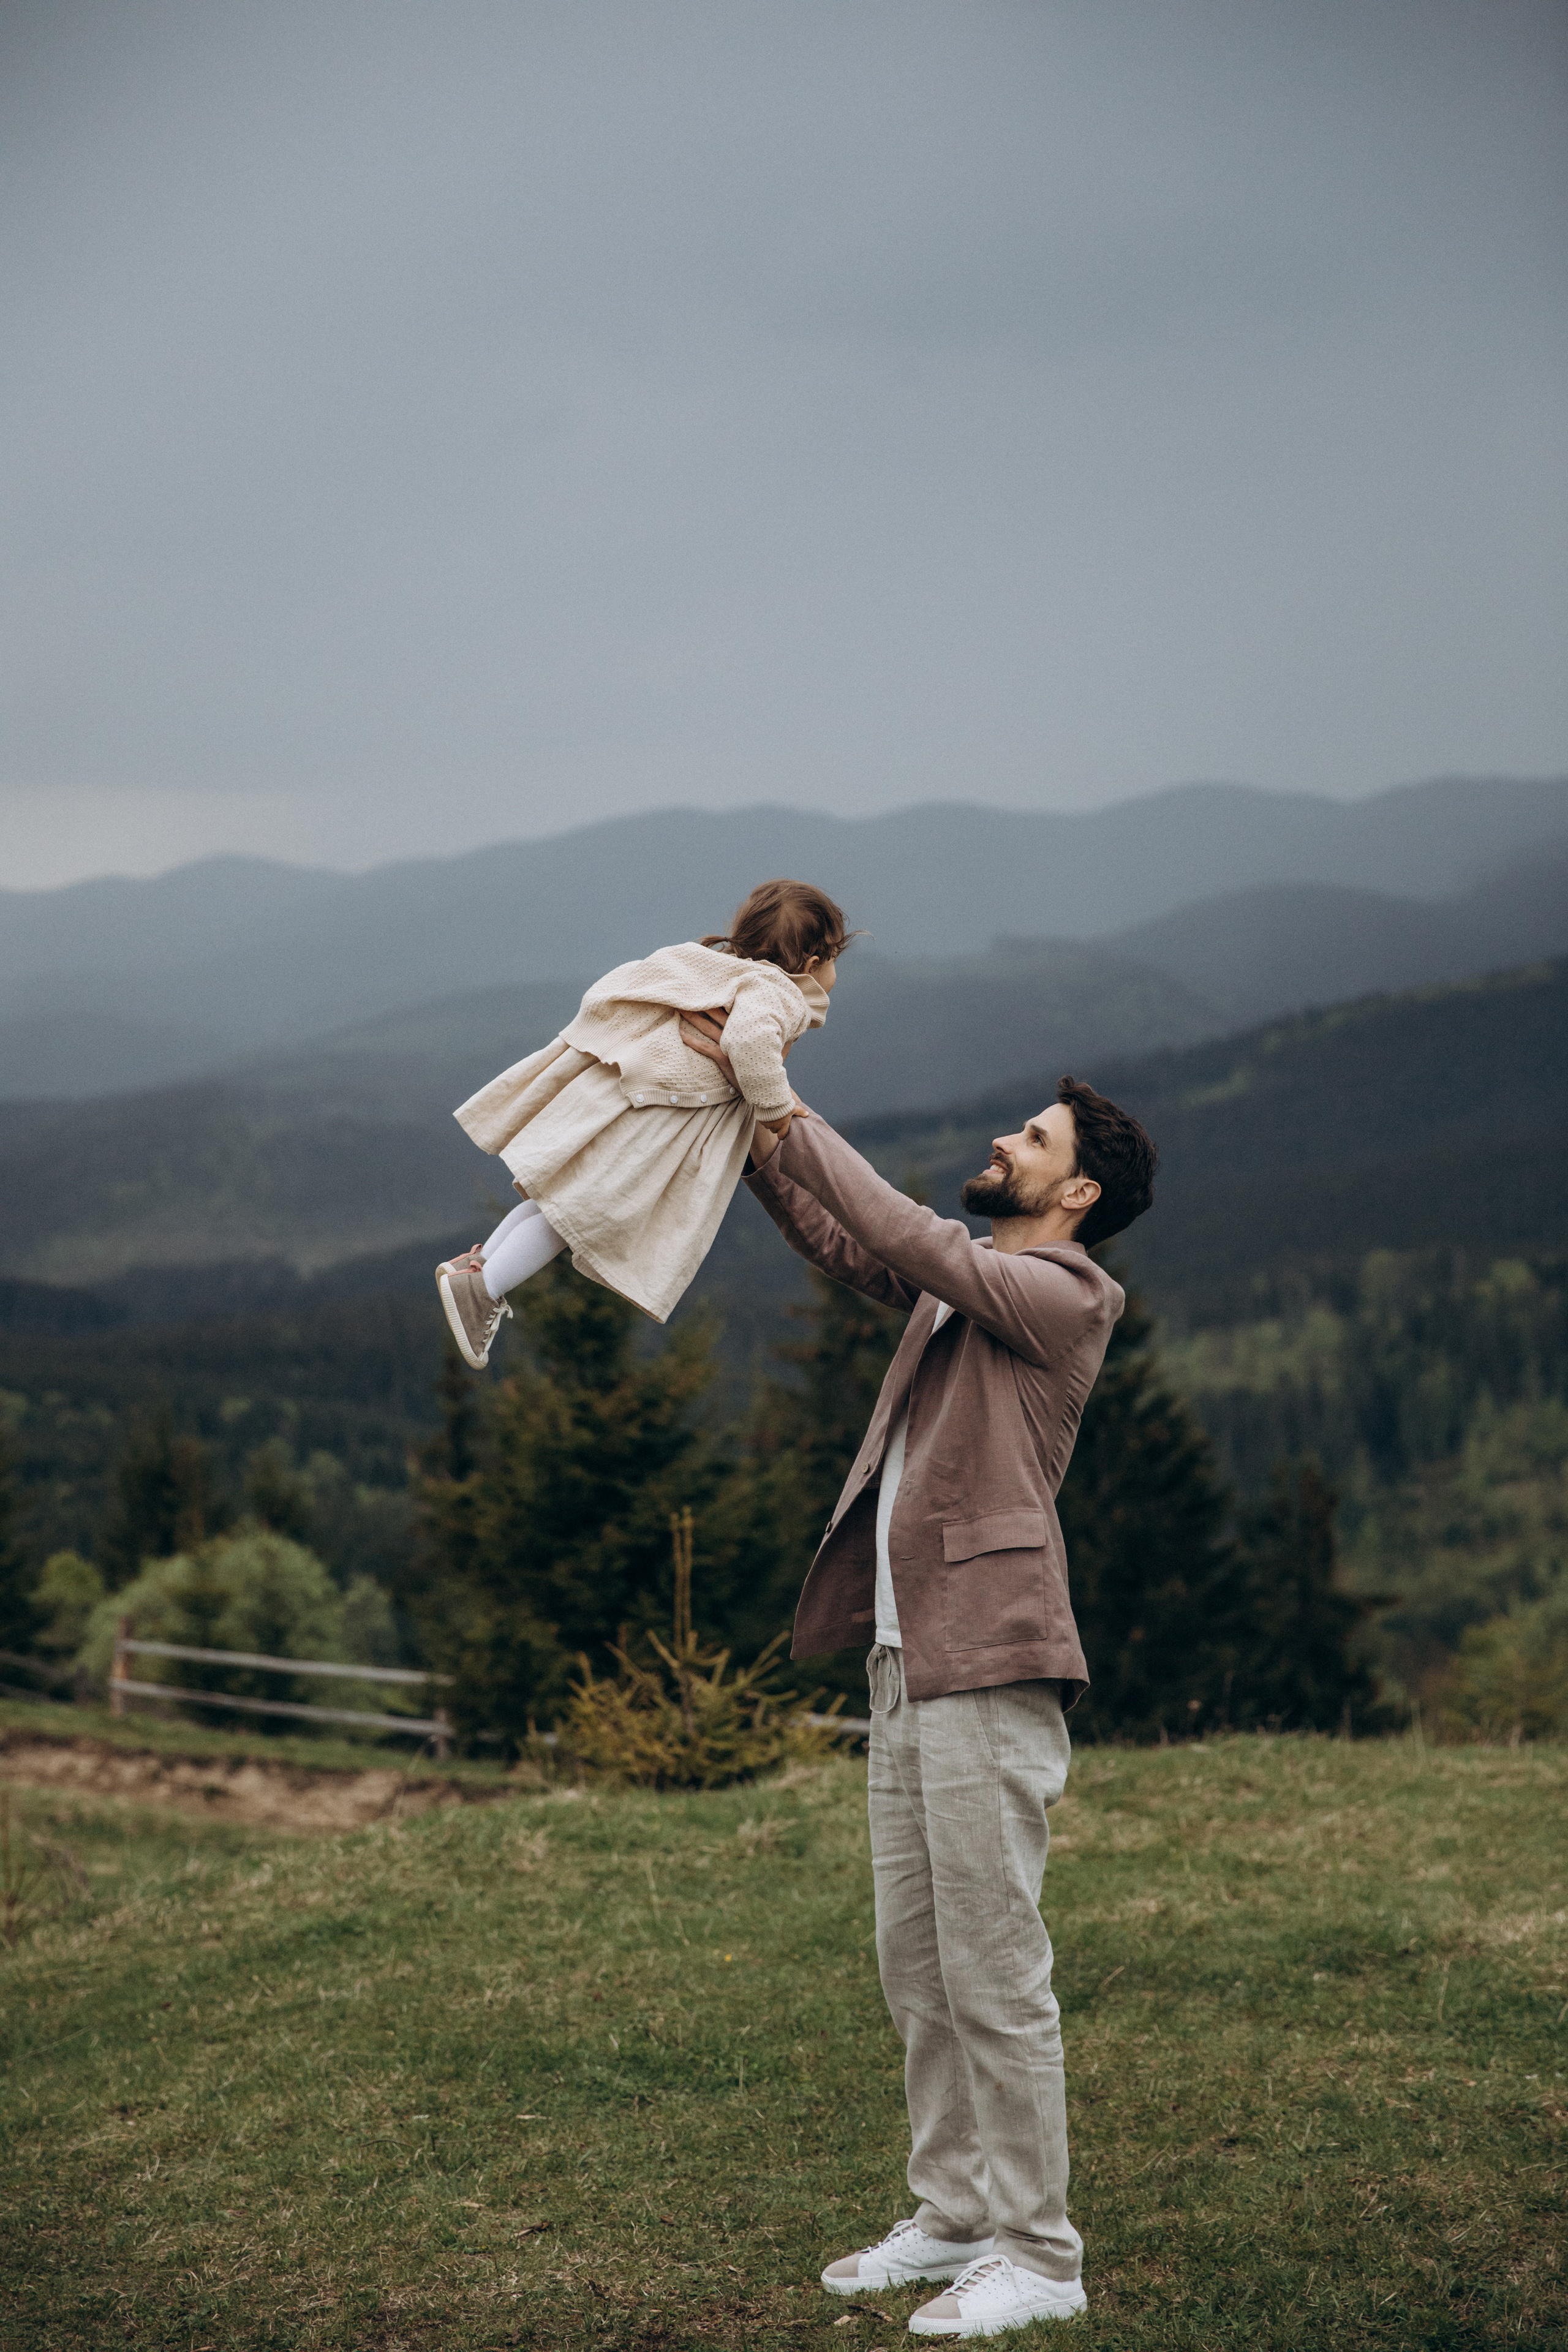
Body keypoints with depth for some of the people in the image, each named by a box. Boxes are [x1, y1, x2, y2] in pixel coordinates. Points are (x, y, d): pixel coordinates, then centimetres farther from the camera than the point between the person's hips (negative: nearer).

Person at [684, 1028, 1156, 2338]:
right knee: (917, 1968, 13)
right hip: (909, 1667, 9)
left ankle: (1038, 2257, 0)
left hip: (988, 1672, -9)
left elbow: (902, 1237, -17)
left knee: (996, 1974, -6)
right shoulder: (968, 1287, 18)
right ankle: (954, 2217, 23)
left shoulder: (1062, 1298, -8)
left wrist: (781, 1107, -12)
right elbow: (831, 1239, 24)